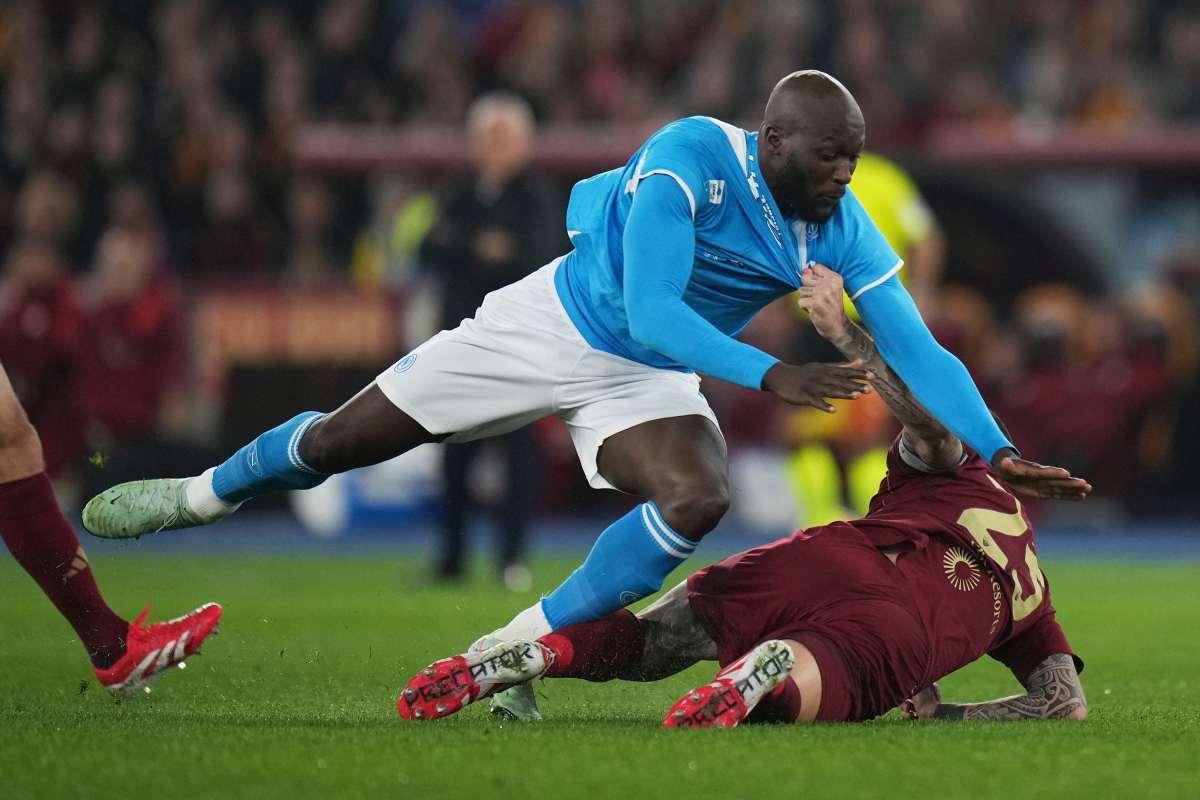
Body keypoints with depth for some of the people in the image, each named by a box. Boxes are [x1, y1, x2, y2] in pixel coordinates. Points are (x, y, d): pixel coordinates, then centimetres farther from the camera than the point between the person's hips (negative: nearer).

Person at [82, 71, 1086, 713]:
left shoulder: (844, 229, -17)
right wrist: (769, 375, -45)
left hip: (649, 380, 3)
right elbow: (650, 312, -36)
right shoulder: (692, 158, -31)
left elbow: (917, 349, -16)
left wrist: (998, 451, -27)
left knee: (698, 499, -27)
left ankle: (516, 651, -12)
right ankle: (204, 493, 35)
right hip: (554, 322, -3)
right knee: (343, 439, 3)